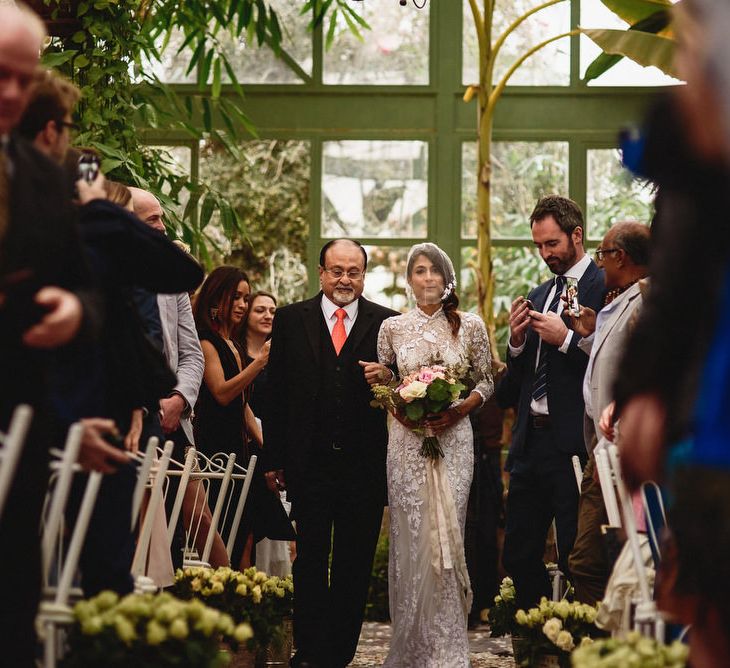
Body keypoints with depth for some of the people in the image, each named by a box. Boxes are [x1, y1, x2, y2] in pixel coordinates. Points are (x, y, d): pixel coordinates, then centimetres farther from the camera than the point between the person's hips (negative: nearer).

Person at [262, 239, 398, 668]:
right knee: (311, 561, 5)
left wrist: (390, 376, -15)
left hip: (364, 466, 1)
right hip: (310, 464, 0)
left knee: (355, 566, 6)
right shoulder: (291, 320, 6)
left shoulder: (388, 323, 5)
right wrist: (274, 458, 0)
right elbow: (277, 392, 4)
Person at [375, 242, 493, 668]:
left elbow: (486, 381, 7)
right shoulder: (393, 328, 5)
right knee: (410, 537, 0)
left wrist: (459, 410, -8)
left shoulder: (471, 326, 2)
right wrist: (400, 408, -6)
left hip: (453, 438, -1)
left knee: (447, 533, -2)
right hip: (407, 440, 1)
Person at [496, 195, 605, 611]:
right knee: (519, 556, 10)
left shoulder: (605, 286, -5)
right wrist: (518, 341, 2)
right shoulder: (538, 297, 19)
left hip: (573, 445, -8)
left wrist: (565, 339, -17)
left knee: (575, 559, -4)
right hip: (530, 442, 8)